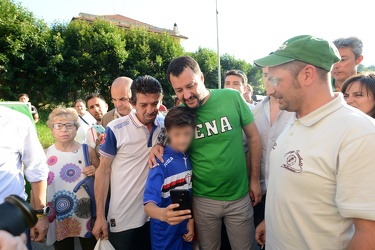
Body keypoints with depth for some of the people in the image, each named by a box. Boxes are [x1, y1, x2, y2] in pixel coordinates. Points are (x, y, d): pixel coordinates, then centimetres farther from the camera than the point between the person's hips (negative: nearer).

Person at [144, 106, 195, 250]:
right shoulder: (161, 162, -21)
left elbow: (192, 193, 6)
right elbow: (148, 204, -27)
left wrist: (192, 219, 1)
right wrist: (162, 214, -46)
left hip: (187, 228, 5)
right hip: (166, 234, -5)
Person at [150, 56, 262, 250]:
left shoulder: (232, 98, -13)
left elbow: (253, 137, -2)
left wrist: (255, 179, 0)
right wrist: (158, 147, -14)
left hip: (239, 196, 0)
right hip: (203, 200, 1)